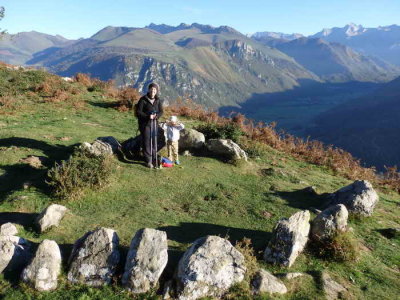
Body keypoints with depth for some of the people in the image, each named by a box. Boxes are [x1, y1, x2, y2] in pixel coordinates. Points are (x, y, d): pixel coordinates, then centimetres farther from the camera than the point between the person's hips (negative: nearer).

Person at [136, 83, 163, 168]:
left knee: (154, 141, 9)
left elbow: (161, 111, 6)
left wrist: (156, 115, -16)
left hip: (154, 123, 4)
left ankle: (154, 159, 22)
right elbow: (138, 112, -11)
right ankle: (148, 161, 8)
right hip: (145, 123, -4)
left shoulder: (158, 100, 4)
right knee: (146, 142, -1)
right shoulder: (143, 99, -10)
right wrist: (148, 116, -23)